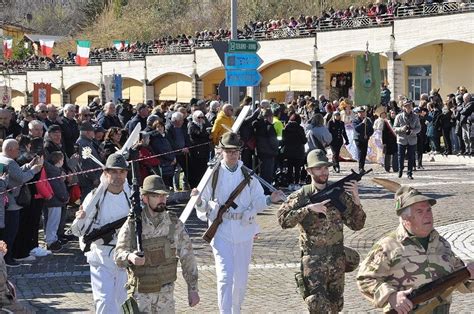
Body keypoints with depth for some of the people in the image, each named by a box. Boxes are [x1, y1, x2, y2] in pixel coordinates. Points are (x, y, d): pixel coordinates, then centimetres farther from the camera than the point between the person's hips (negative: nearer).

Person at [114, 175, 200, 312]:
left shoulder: (174, 223, -4)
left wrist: (192, 288, 0)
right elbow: (119, 255, -7)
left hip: (166, 292, 2)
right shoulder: (132, 224, -8)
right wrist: (130, 257, -31)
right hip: (140, 292, -2)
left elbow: (187, 257, 1)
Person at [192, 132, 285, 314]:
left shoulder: (248, 174, 4)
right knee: (225, 276, -13)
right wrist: (199, 201, -21)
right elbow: (204, 207, 1)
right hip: (221, 230, -3)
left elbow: (257, 202, 6)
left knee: (241, 279, 13)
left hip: (244, 230, 3)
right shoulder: (213, 174, -2)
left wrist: (270, 199, -13)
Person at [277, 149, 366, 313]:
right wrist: (309, 208, -22)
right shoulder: (301, 196, -3)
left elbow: (357, 224, 2)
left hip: (337, 259, 3)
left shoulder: (339, 194, 3)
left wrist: (356, 198, -11)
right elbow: (283, 219, -15)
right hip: (313, 260, -3)